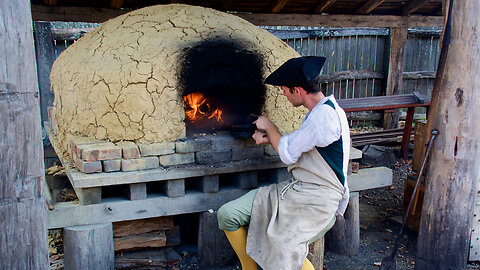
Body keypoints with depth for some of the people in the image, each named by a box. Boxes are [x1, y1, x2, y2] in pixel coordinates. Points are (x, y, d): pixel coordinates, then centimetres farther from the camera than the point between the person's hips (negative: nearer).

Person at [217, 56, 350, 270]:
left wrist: (269, 126, 2)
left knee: (284, 249, -33)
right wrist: (269, 138, 12)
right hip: (295, 188, 9)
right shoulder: (318, 111, 13)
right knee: (227, 214, -3)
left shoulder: (325, 114, -18)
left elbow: (288, 155, -14)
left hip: (317, 198, -9)